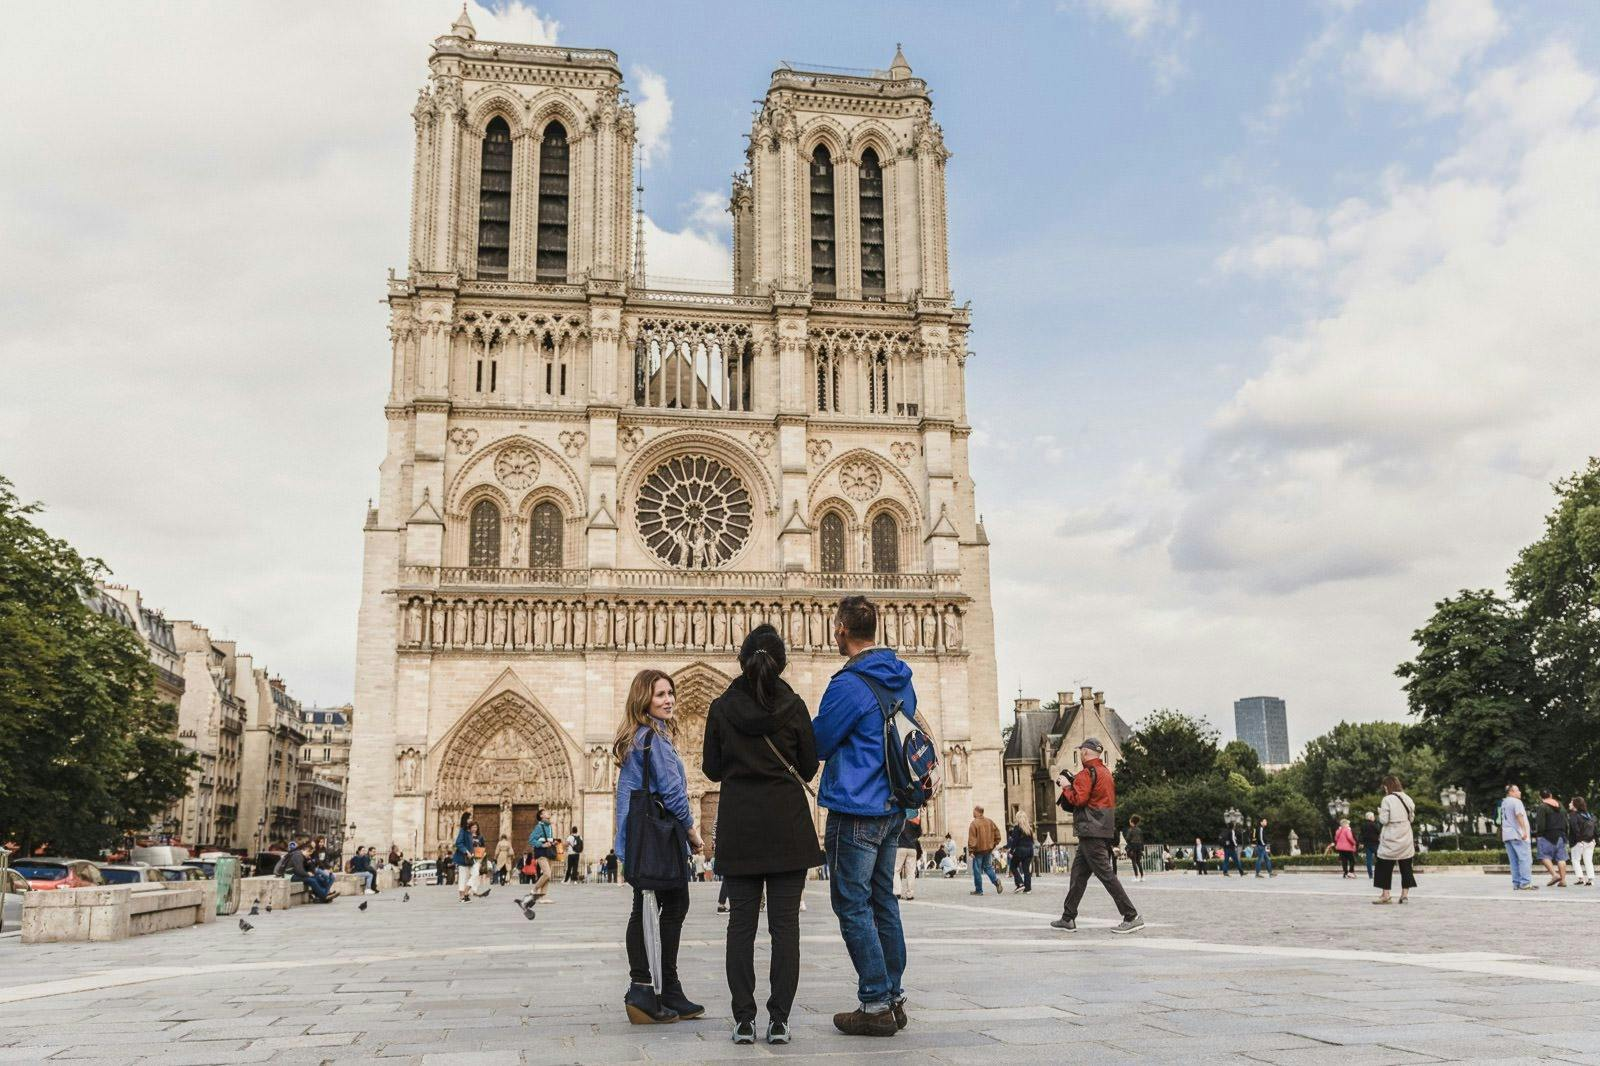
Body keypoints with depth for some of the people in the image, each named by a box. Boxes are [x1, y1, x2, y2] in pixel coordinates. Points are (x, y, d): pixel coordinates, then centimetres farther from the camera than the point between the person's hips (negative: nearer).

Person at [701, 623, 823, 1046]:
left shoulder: (722, 707, -2)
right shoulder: (793, 706, -4)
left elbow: (712, 769, 5)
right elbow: (809, 767, 4)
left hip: (739, 827, 1)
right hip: (788, 825, -1)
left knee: (741, 923, 6)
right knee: (785, 924, 3)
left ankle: (744, 1020, 5)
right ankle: (779, 1019, 3)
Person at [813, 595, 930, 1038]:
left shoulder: (849, 685, -17)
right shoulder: (901, 679, 9)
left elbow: (818, 744, -9)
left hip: (856, 813, -8)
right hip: (892, 809, 9)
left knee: (853, 906, -1)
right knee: (883, 902, 14)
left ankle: (875, 1004, 0)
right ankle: (894, 997, 19)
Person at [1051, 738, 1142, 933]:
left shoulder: (1087, 773, -11)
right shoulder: (1106, 772, 18)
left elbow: (1078, 799, -20)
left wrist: (1067, 786, -4)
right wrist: (1072, 784, 14)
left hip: (1091, 832, -10)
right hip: (1105, 830, 10)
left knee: (1105, 874, -10)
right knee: (1078, 874, 13)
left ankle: (1132, 917, -12)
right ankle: (1068, 918, 17)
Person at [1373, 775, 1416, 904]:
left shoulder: (1387, 799, -12)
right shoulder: (1407, 798, 4)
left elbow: (1383, 820, -14)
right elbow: (1412, 817, 9)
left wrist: (1380, 812, 5)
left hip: (1391, 838, -5)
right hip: (1406, 838, 5)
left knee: (1385, 866, 3)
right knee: (1405, 866, 10)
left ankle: (1385, 895, -1)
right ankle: (1404, 894, 9)